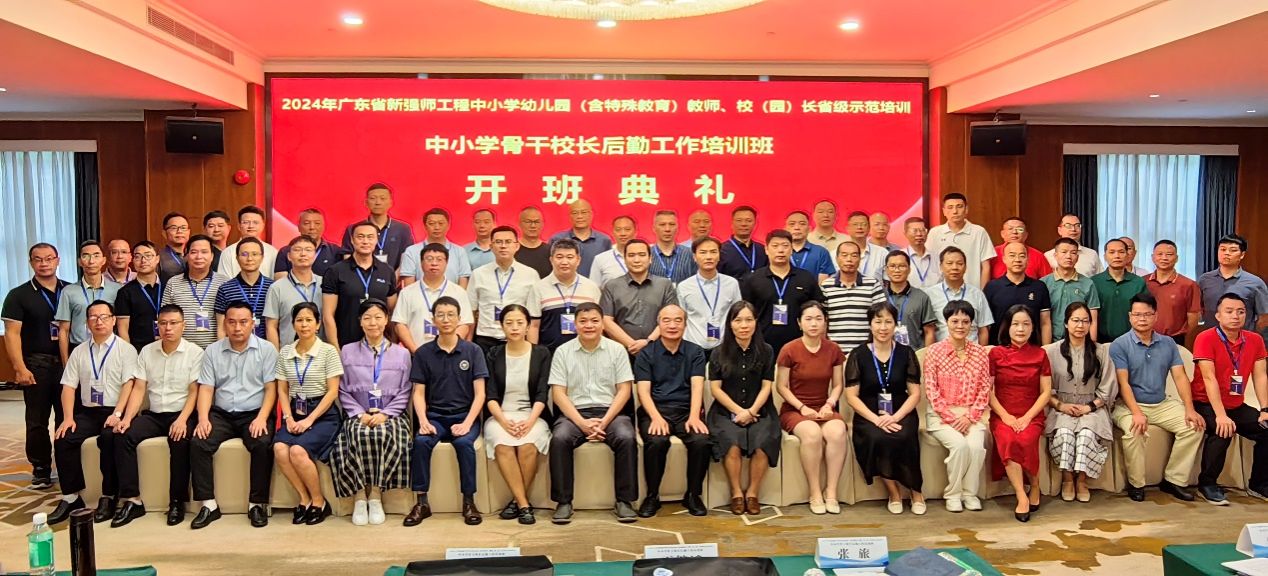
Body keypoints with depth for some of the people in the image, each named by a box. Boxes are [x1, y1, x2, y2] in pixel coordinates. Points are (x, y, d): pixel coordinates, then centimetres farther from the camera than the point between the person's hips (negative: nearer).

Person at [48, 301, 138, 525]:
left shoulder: (125, 350, 3)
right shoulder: (79, 352, 15)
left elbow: (129, 384, -8)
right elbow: (68, 386, 9)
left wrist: (117, 414, -21)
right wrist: (68, 418, -6)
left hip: (115, 412, -4)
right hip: (88, 412, 4)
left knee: (109, 438, -33)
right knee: (63, 439, -22)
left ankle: (109, 497, -20)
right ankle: (71, 497, -10)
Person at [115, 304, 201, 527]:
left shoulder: (194, 352, -2)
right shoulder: (147, 351, 9)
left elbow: (194, 392, -7)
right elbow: (139, 389, 5)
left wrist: (182, 420, -21)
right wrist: (127, 418, -9)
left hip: (181, 414, -4)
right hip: (153, 414, 4)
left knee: (180, 441, -33)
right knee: (125, 437, -22)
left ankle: (177, 502, -21)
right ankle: (132, 500, -17)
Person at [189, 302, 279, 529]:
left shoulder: (267, 350, 2)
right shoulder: (213, 351, 10)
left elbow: (270, 388, -3)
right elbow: (206, 389, 5)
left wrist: (262, 418, -17)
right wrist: (203, 419, -12)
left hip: (254, 414, -3)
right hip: (221, 414, 3)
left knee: (263, 444, -31)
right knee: (198, 443, -23)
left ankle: (257, 504, -18)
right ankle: (208, 504, -14)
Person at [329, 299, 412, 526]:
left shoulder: (401, 353, 13)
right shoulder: (347, 352, 14)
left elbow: (404, 393, 6)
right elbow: (343, 391, 8)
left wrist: (385, 414, -9)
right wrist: (360, 414, -8)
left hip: (391, 415, 0)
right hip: (358, 415, 0)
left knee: (388, 436, -35)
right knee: (359, 435, -34)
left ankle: (376, 493, -22)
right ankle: (359, 495, -22)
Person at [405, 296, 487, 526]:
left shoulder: (473, 351, 1)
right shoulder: (423, 353, 5)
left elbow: (479, 394, -2)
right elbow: (419, 393, 4)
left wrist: (467, 423, -17)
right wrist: (423, 420, -15)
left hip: (464, 416, -1)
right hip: (435, 416, 1)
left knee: (464, 442, -32)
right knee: (420, 441, -29)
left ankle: (469, 501, -18)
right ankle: (421, 502, -17)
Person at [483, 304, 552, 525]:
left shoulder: (541, 353, 7)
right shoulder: (494, 355, 9)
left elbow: (542, 394, -1)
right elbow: (490, 395, 1)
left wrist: (529, 421, -18)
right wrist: (504, 421, -17)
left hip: (532, 415, -1)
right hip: (500, 415, 1)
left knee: (528, 445, -32)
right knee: (503, 445, -32)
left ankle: (517, 500, -13)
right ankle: (523, 504, -23)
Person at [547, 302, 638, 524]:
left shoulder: (617, 350, 7)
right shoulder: (563, 351, 6)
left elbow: (624, 390, 2)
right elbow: (558, 393, 0)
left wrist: (604, 421, -12)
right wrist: (582, 423, -13)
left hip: (610, 411, 0)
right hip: (574, 412, 0)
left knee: (626, 438, -30)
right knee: (559, 439, -30)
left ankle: (624, 501, -16)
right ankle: (563, 502, -17)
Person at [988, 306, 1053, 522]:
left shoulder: (1040, 354, 8)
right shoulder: (996, 353, 6)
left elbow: (1046, 392, 4)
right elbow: (988, 390, 2)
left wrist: (1027, 417, -10)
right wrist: (1005, 416, -11)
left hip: (1032, 416, 0)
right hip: (1002, 415, 0)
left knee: (1025, 440, -31)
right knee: (1008, 441, -32)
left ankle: (1034, 487, -5)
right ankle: (1022, 496, -25)